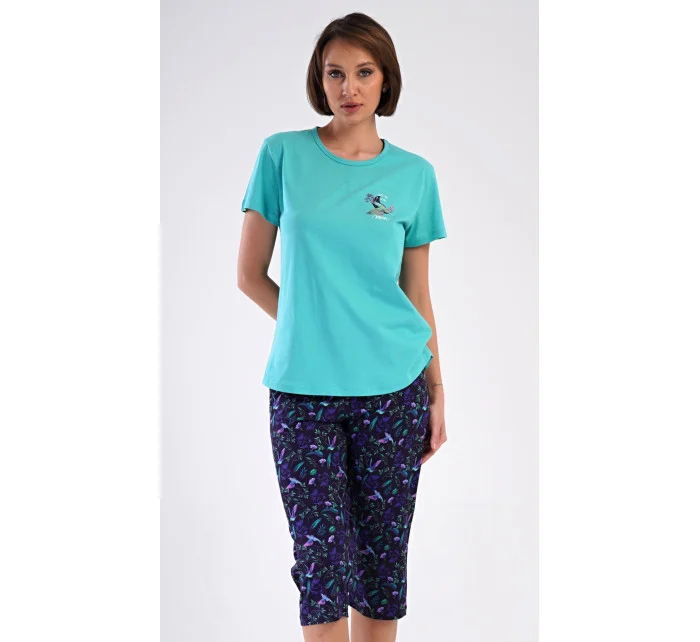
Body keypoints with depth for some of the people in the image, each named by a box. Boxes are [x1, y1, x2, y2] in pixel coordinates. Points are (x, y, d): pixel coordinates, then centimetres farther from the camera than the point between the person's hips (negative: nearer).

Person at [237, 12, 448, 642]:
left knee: (383, 556, 9)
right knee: (323, 561, 1)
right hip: (303, 392, -1)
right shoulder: (283, 155, 2)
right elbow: (251, 274, 6)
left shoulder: (413, 174, 5)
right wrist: (311, 328, 2)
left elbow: (418, 295, 9)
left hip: (394, 389, 1)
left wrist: (437, 389, 6)